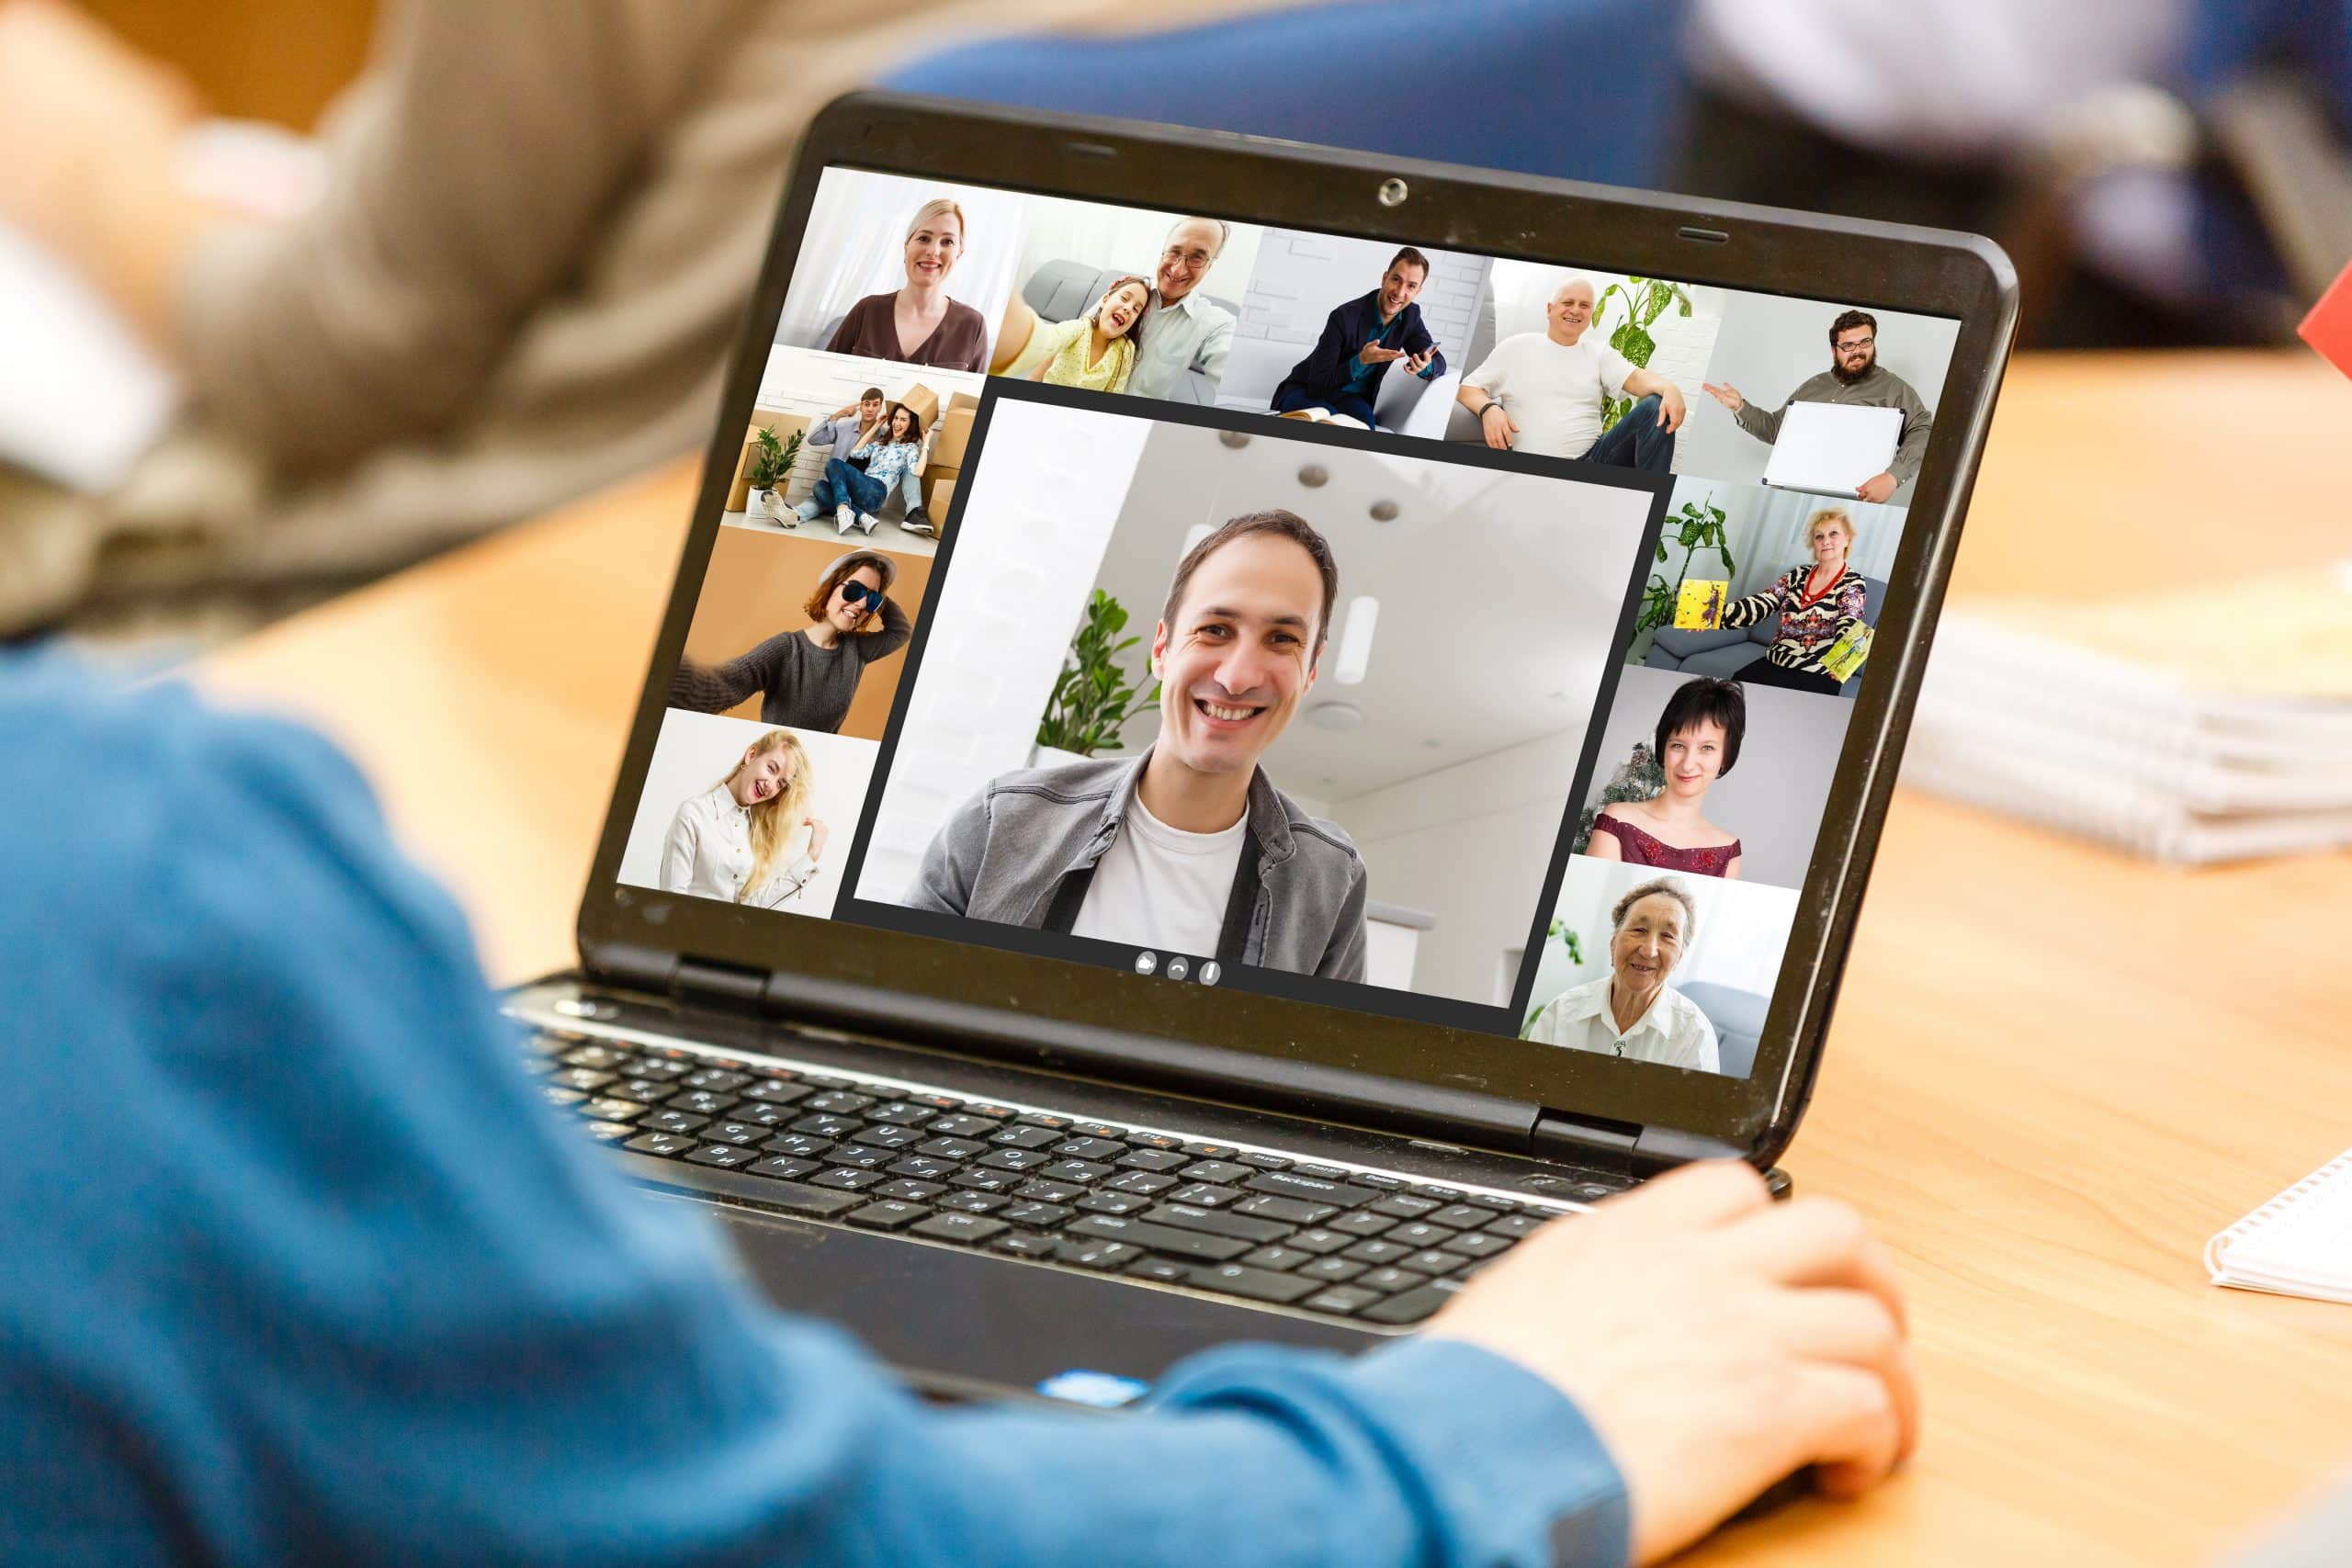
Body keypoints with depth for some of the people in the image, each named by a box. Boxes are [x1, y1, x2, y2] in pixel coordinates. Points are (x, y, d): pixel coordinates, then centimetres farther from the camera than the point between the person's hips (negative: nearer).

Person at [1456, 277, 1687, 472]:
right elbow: (1467, 390, 13)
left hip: (1593, 458, 4)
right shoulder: (1516, 348, 13)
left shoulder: (1599, 354, 18)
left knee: (1654, 408, -19)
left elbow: (1636, 378, 1)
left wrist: (1670, 390, -24)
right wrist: (1488, 409, -12)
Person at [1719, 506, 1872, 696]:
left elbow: (1847, 627, -18)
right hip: (1773, 663, 5)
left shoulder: (1853, 584, -1)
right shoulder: (1797, 576, 13)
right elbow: (1760, 605, 2)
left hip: (1815, 677, -5)